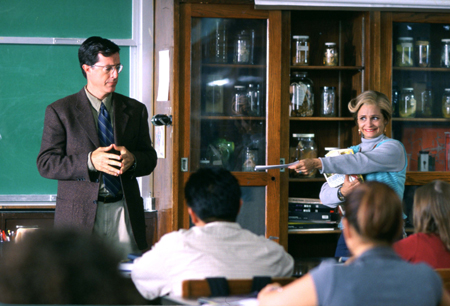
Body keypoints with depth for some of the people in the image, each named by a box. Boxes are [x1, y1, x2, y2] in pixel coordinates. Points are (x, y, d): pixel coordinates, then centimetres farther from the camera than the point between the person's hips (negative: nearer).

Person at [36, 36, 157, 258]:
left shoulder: (135, 110, 14)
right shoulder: (60, 111, 4)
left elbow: (150, 159, 16)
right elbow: (46, 163, -2)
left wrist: (132, 159, -9)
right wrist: (89, 161, -17)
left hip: (124, 213, 3)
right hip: (79, 215, -2)